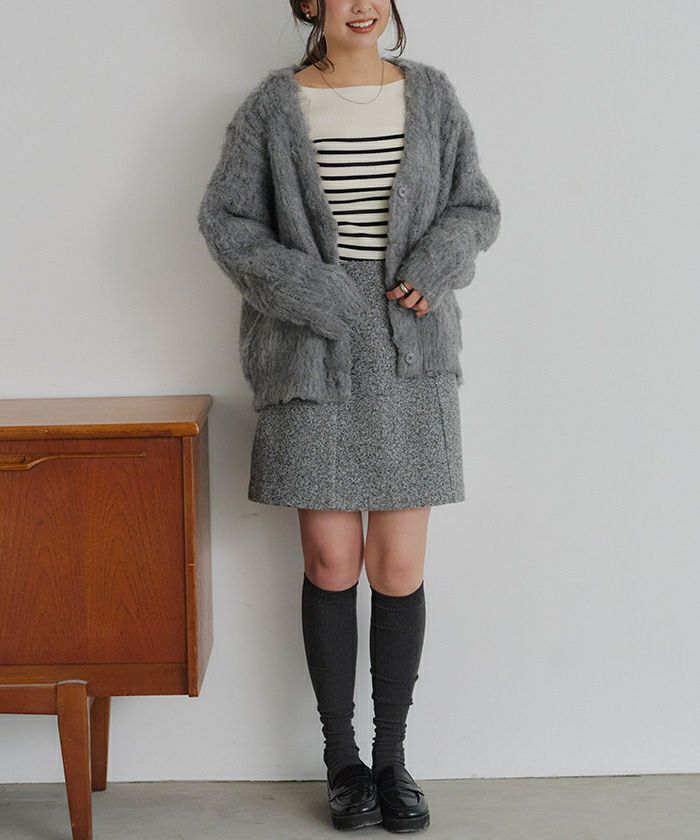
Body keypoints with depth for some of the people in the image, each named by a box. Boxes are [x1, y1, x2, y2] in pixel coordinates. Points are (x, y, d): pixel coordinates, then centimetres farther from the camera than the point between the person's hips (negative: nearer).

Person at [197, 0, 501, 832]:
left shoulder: (431, 95, 7)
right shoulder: (275, 104, 3)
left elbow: (477, 208, 11)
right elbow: (223, 218, 2)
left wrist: (435, 264, -9)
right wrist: (309, 290, -10)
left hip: (411, 358, 1)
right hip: (312, 359, -1)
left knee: (398, 569, 1)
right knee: (331, 564, 2)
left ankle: (392, 755, 17)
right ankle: (341, 756, 18)